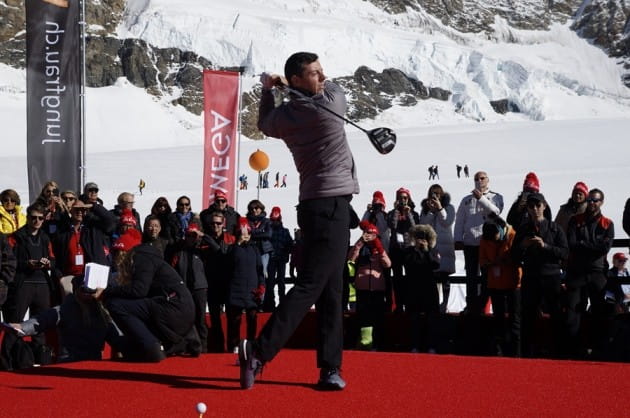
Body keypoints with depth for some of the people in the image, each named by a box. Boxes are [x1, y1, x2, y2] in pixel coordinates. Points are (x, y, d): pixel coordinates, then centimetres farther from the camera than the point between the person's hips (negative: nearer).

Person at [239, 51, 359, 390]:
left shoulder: (283, 115, 7)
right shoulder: (330, 104, -10)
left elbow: (265, 125, 31)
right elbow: (334, 87, 15)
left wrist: (267, 90, 27)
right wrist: (290, 84, 15)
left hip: (314, 206, 8)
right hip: (332, 204, -8)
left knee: (331, 290, 9)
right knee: (310, 285, -12)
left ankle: (330, 368, 7)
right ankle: (260, 350, -21)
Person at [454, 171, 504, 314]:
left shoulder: (496, 197, 7)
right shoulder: (467, 200, 15)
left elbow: (496, 211, -13)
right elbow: (459, 220, 12)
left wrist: (481, 198, -20)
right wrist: (458, 239, 3)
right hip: (470, 243, 2)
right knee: (471, 276, 2)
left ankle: (481, 305, 8)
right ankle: (471, 306, 7)